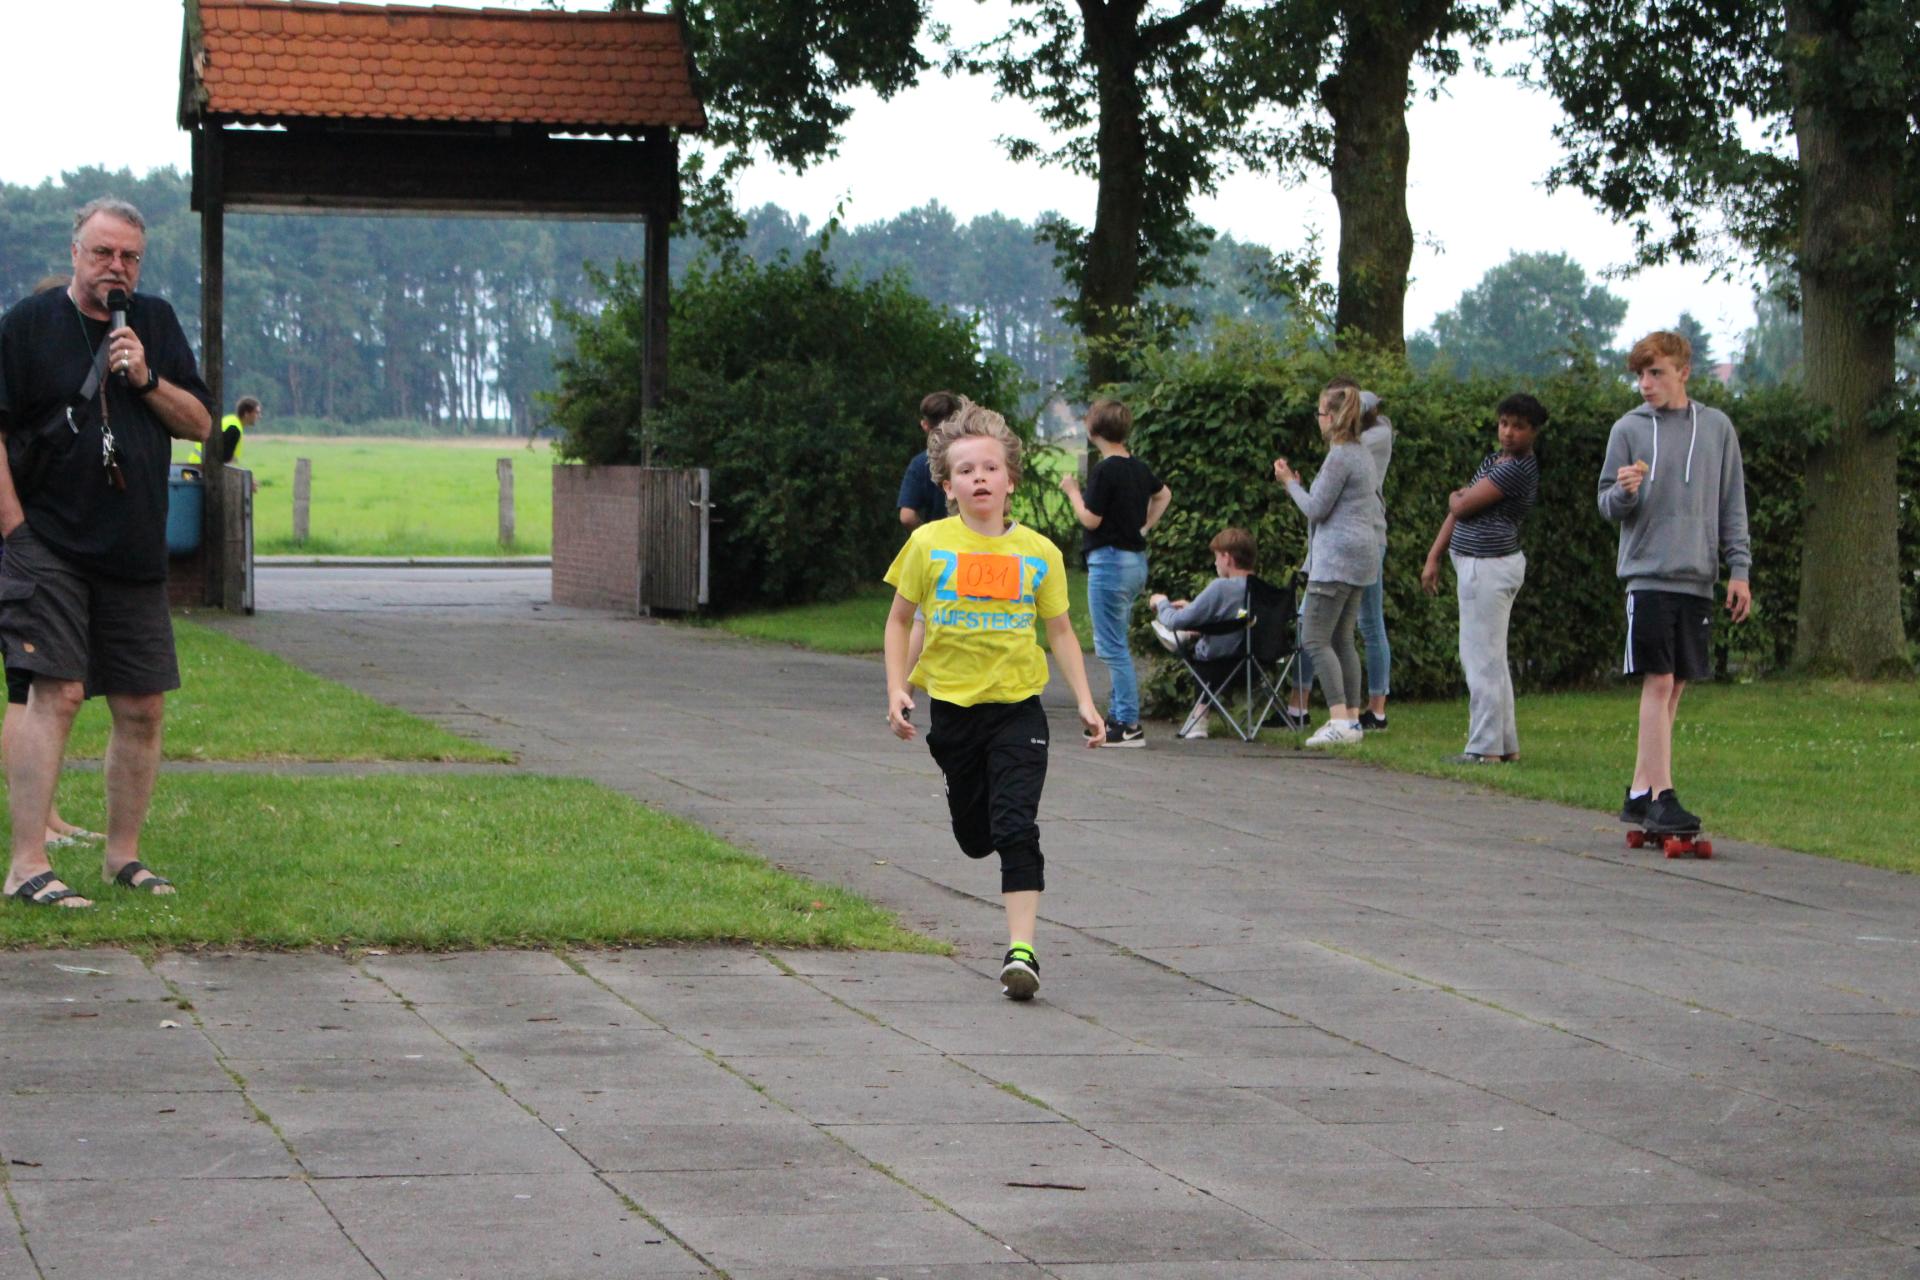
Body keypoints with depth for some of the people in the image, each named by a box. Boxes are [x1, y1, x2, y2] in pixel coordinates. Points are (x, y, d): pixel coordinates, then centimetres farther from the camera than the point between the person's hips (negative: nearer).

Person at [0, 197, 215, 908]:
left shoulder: (156, 323, 12)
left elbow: (200, 424, 11)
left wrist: (147, 379, -7)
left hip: (135, 555, 5)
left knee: (142, 708, 6)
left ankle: (123, 855, 20)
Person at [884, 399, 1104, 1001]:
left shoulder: (1039, 552, 0)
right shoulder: (929, 544, -2)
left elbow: (1060, 631, 8)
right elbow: (899, 620, 7)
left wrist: (1085, 702, 0)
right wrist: (897, 688, -4)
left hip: (1018, 708, -1)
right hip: (951, 705, 1)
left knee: (1016, 827, -14)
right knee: (974, 836, 12)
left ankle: (1021, 948, -14)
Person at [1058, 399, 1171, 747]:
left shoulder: (1104, 470, -17)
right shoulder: (1139, 467, 10)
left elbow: (1090, 519, -16)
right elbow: (1164, 494, 29)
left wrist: (1073, 490, -2)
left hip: (1110, 561, -9)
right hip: (1137, 560, 9)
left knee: (1112, 646, -6)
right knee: (1117, 644, 17)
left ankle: (1129, 725, -7)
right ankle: (1119, 715, 21)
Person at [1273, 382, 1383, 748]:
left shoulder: (1340, 457, -15)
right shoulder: (1362, 454, 15)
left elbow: (1316, 508, -14)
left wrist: (1290, 483, 2)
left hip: (1337, 558, -10)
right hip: (1361, 553, 10)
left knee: (1315, 638, -10)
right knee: (1342, 639, 13)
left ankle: (1340, 720, -18)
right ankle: (1352, 717, 11)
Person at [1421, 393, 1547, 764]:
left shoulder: (1518, 469, -15)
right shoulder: (1491, 462, 16)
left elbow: (1462, 506, -16)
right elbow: (1457, 511, 17)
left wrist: (1455, 497, 7)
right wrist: (1434, 557, 12)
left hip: (1489, 566, -10)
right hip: (1477, 565, 10)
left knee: (1481, 658, -7)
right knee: (1491, 659, 14)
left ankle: (1485, 747, -4)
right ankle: (1506, 745, 19)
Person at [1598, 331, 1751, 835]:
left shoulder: (1716, 428, 9)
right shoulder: (1629, 429, 3)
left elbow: (1733, 505, 12)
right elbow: (1608, 505, 5)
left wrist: (1739, 569, 6)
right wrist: (1623, 492, -18)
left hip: (1697, 579, 3)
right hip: (1648, 573, -3)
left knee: (1674, 686, 6)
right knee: (1658, 683, -11)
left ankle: (1641, 792, 13)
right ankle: (1660, 797, -14)